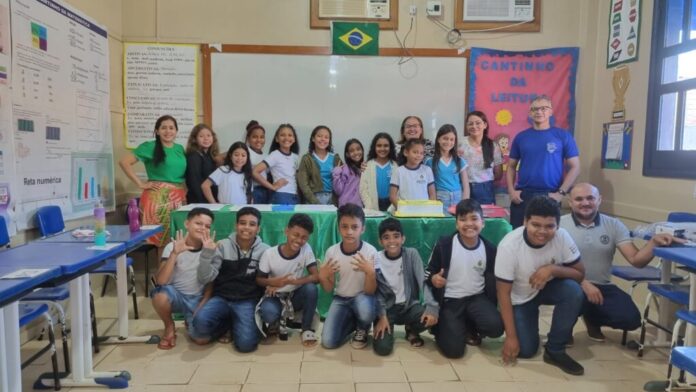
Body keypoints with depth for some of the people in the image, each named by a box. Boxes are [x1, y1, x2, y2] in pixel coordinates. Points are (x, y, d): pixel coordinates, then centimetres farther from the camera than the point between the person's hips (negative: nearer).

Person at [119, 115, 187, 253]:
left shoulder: (180, 148, 15)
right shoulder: (149, 147, -3)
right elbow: (124, 162, -8)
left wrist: (185, 190, 9)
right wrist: (140, 183, -10)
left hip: (180, 198, 6)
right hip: (159, 197, -5)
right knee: (163, 239, -4)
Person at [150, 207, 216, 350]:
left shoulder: (211, 248, -8)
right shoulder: (172, 247, -12)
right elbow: (160, 282, -24)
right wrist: (174, 254, -34)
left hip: (198, 299, 1)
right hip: (176, 295, 0)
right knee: (160, 294, -35)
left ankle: (191, 321, 14)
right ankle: (169, 327, -3)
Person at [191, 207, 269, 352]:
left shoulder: (264, 251, 1)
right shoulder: (223, 246, 1)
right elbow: (205, 278, -4)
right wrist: (207, 252, -17)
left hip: (248, 301, -1)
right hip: (222, 297, 1)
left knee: (246, 344, -25)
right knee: (200, 321, -31)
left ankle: (234, 325, 11)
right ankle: (227, 323, 4)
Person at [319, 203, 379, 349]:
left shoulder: (370, 251, -20)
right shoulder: (332, 251, -12)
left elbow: (370, 291, -17)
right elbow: (329, 289, -3)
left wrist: (370, 272, -36)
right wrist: (323, 277, -24)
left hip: (362, 298, -2)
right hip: (340, 299, 2)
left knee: (365, 312, -37)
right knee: (328, 342, -14)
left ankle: (362, 330, 1)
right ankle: (352, 320, 17)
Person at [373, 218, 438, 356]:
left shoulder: (412, 254, -9)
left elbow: (424, 281, -17)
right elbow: (376, 292, -6)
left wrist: (432, 307, -30)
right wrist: (382, 316, -18)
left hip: (409, 305, 1)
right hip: (387, 307, -1)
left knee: (431, 317, -30)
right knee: (382, 348, -22)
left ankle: (411, 330, 6)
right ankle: (388, 328, 15)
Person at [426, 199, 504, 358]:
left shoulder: (489, 249, -3)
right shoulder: (444, 244, -12)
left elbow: (492, 280, 10)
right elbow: (429, 273, -2)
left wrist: (491, 307, 3)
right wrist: (433, 279, -24)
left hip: (477, 298, 3)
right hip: (450, 300, -3)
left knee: (496, 326, -26)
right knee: (454, 349, -17)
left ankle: (470, 328, 10)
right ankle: (442, 326, 20)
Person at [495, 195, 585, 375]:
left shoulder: (562, 237, -25)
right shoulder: (509, 245, -31)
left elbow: (580, 273, -13)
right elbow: (503, 293, -22)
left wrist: (553, 269, -34)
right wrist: (511, 337, -21)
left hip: (548, 287, 2)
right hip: (520, 298, -2)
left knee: (574, 292, -29)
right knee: (525, 350, -12)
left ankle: (555, 350, -11)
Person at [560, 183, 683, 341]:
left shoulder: (614, 225, 2)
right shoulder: (560, 224, -9)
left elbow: (636, 260, -6)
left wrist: (654, 242, -25)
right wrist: (583, 283, -27)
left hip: (602, 286, 4)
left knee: (630, 318, -16)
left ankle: (591, 318, 19)